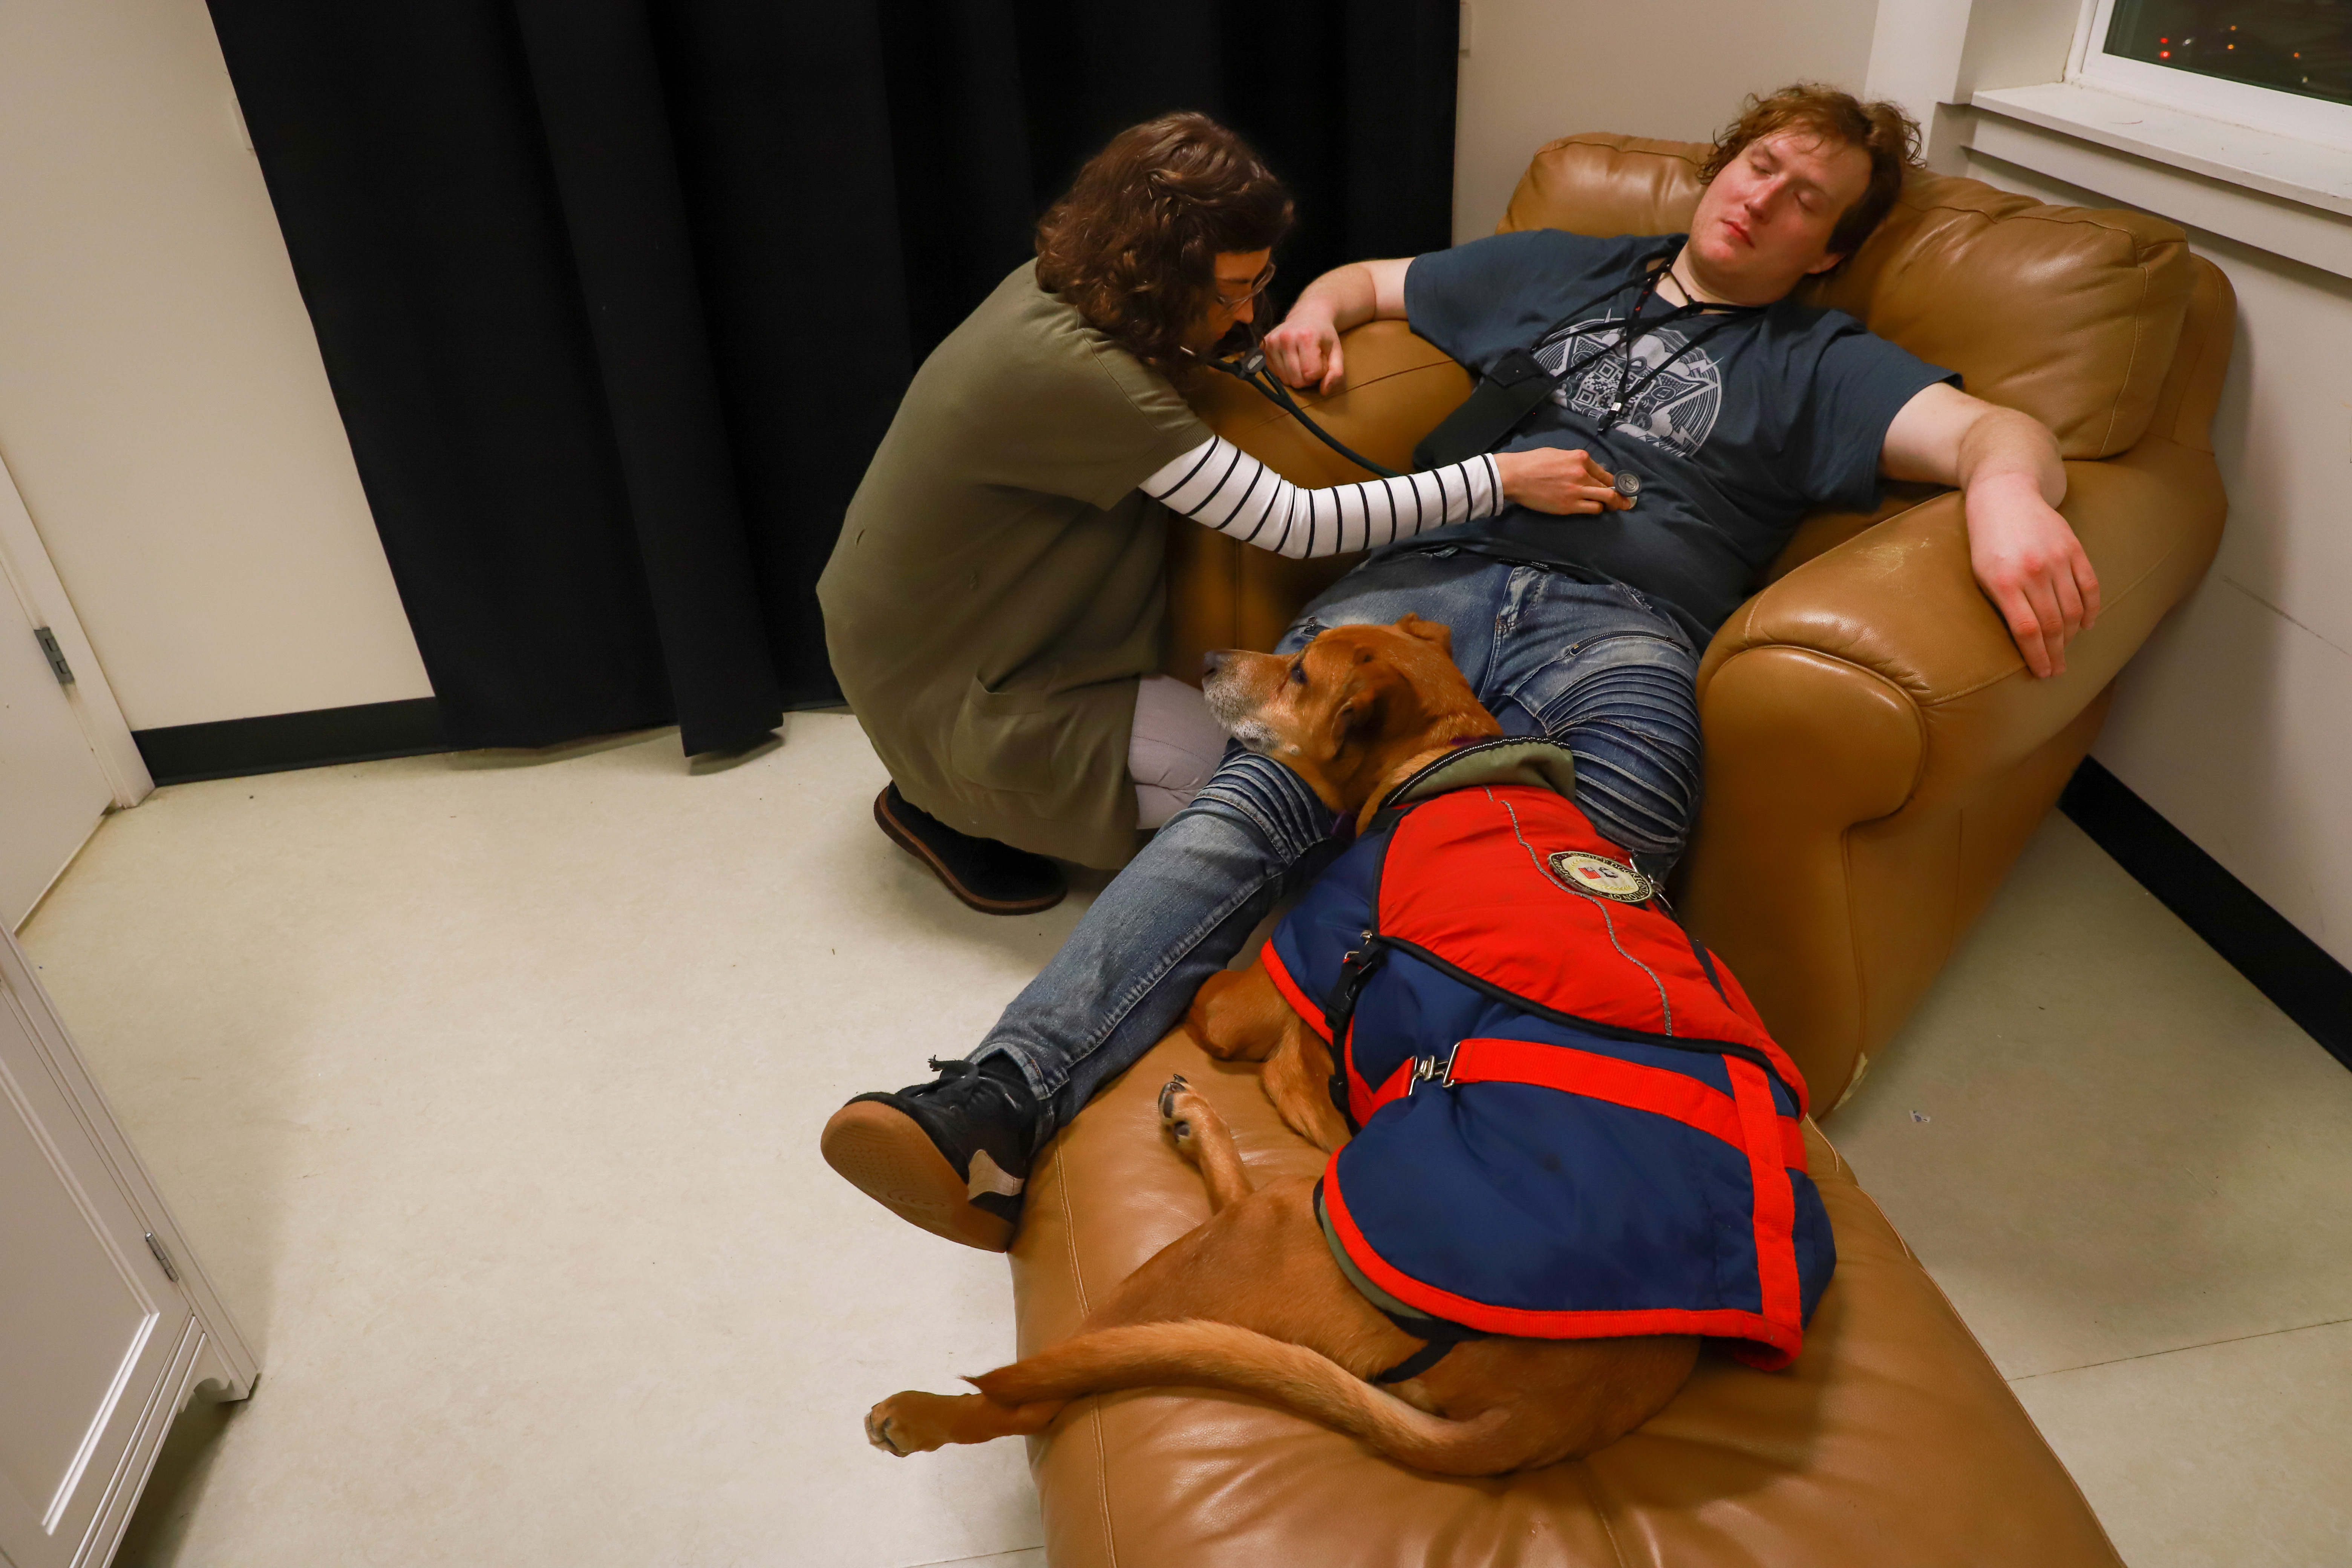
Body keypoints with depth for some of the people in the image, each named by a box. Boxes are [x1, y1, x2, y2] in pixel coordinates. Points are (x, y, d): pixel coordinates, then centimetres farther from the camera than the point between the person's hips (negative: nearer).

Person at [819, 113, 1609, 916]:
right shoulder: (1075, 371, -34)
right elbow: (1293, 523, -32)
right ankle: (945, 806, 4)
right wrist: (1504, 479, -26)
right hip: (938, 677, -9)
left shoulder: (1059, 284, -7)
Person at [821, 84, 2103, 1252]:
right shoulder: (1556, 269, 32)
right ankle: (1001, 1105, -38)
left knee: (1610, 850, -37)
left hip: (1617, 624, 0)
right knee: (1264, 785, -27)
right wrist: (1318, 305, 16)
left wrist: (2008, 490, -19)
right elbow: (1373, 280, 41)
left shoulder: (1819, 361, 24)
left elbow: (1987, 429, 7)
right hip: (1436, 575, 1)